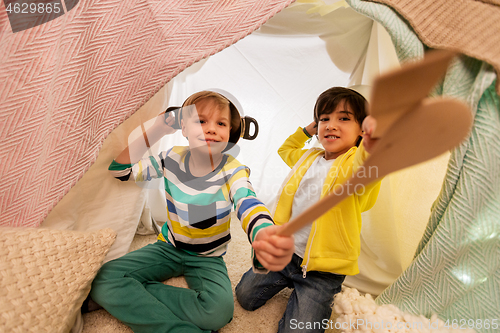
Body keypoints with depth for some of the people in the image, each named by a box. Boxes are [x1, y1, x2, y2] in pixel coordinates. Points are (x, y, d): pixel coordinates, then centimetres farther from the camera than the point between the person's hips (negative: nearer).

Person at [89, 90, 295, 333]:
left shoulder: (233, 171, -19)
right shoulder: (173, 159, -9)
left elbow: (248, 205, -40)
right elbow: (121, 170, -6)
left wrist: (265, 236, -66)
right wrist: (154, 131, -19)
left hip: (207, 258, -3)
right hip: (169, 247, 3)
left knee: (219, 308, -32)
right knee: (104, 279, -17)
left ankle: (133, 297, -12)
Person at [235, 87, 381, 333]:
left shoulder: (354, 162, -15)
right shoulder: (308, 157, 7)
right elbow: (286, 150, 30)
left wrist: (373, 149, -65)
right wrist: (306, 131, 17)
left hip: (323, 270, -5)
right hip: (284, 253, 6)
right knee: (244, 296, 11)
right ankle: (289, 279, 33)